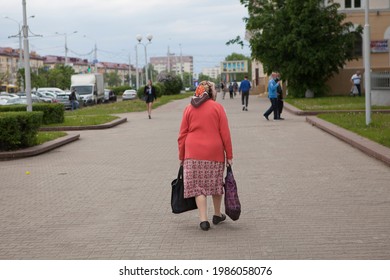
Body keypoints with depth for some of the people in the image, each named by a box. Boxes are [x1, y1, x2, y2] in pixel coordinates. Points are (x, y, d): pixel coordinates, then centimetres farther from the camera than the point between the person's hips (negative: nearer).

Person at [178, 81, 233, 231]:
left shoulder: (189, 109, 5)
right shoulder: (217, 107, -1)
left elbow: (182, 135, 5)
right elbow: (225, 133, -3)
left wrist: (181, 156, 12)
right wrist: (229, 155, 2)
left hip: (193, 153, 1)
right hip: (215, 153, -1)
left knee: (198, 186, 5)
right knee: (216, 183, 17)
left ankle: (203, 219, -3)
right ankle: (217, 215, 30)